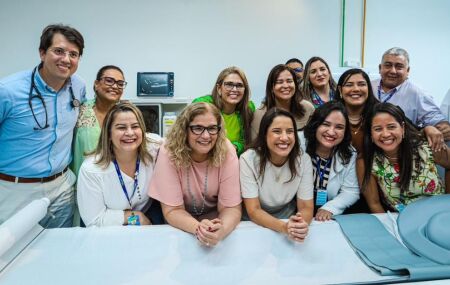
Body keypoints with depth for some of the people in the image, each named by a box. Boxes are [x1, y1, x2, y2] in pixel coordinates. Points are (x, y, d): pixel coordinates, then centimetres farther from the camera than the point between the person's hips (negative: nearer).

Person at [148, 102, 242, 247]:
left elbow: (231, 207, -14)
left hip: (215, 219, 0)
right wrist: (198, 228, -34)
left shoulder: (227, 152, -17)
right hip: (181, 225, 0)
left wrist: (221, 230, -35)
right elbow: (172, 210, -16)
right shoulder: (169, 153, -19)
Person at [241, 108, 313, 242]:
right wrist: (284, 227, -33)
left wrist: (301, 225, -31)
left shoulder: (303, 159, -12)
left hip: (289, 221, 2)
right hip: (256, 224, -2)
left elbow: (306, 207, -10)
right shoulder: (248, 159, -18)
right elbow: (253, 211, -17)